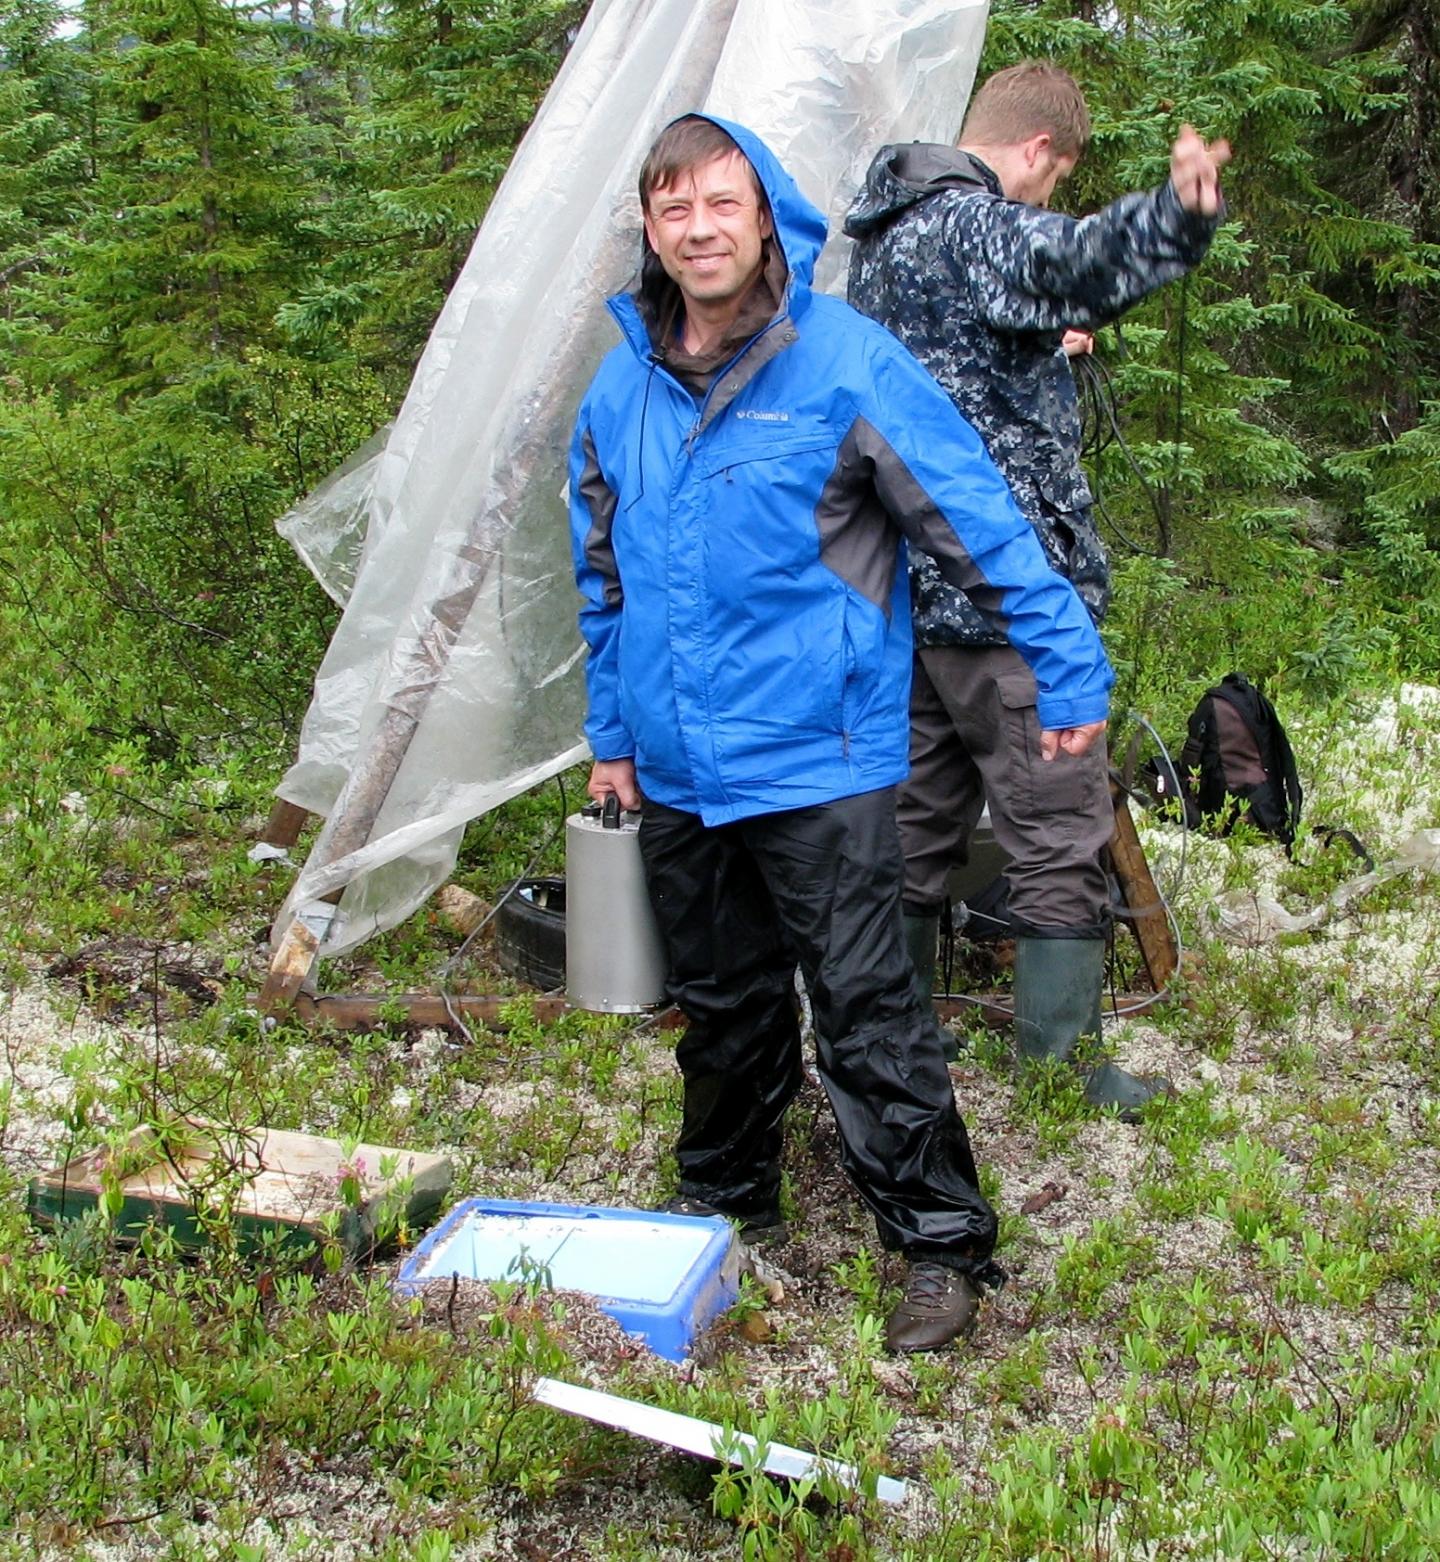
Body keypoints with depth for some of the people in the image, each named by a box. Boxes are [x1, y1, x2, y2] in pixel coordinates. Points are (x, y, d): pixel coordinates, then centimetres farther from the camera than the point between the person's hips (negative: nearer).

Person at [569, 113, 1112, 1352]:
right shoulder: (621, 388, 7)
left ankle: (942, 1247, 12)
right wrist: (610, 733, 19)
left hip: (817, 763, -5)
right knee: (722, 1010, 19)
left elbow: (981, 521, -7)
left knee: (868, 1016, -3)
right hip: (677, 773, 6)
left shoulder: (848, 363, -10)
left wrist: (1070, 672, -6)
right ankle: (726, 1209, 37)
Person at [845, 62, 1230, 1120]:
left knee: (917, 827, 17)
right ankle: (1064, 1069, 6)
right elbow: (1071, 258, -38)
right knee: (1061, 835, 0)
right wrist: (1171, 218, -56)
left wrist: (1042, 348, 26)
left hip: (909, 590, 9)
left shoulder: (881, 240, 17)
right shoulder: (976, 224, -13)